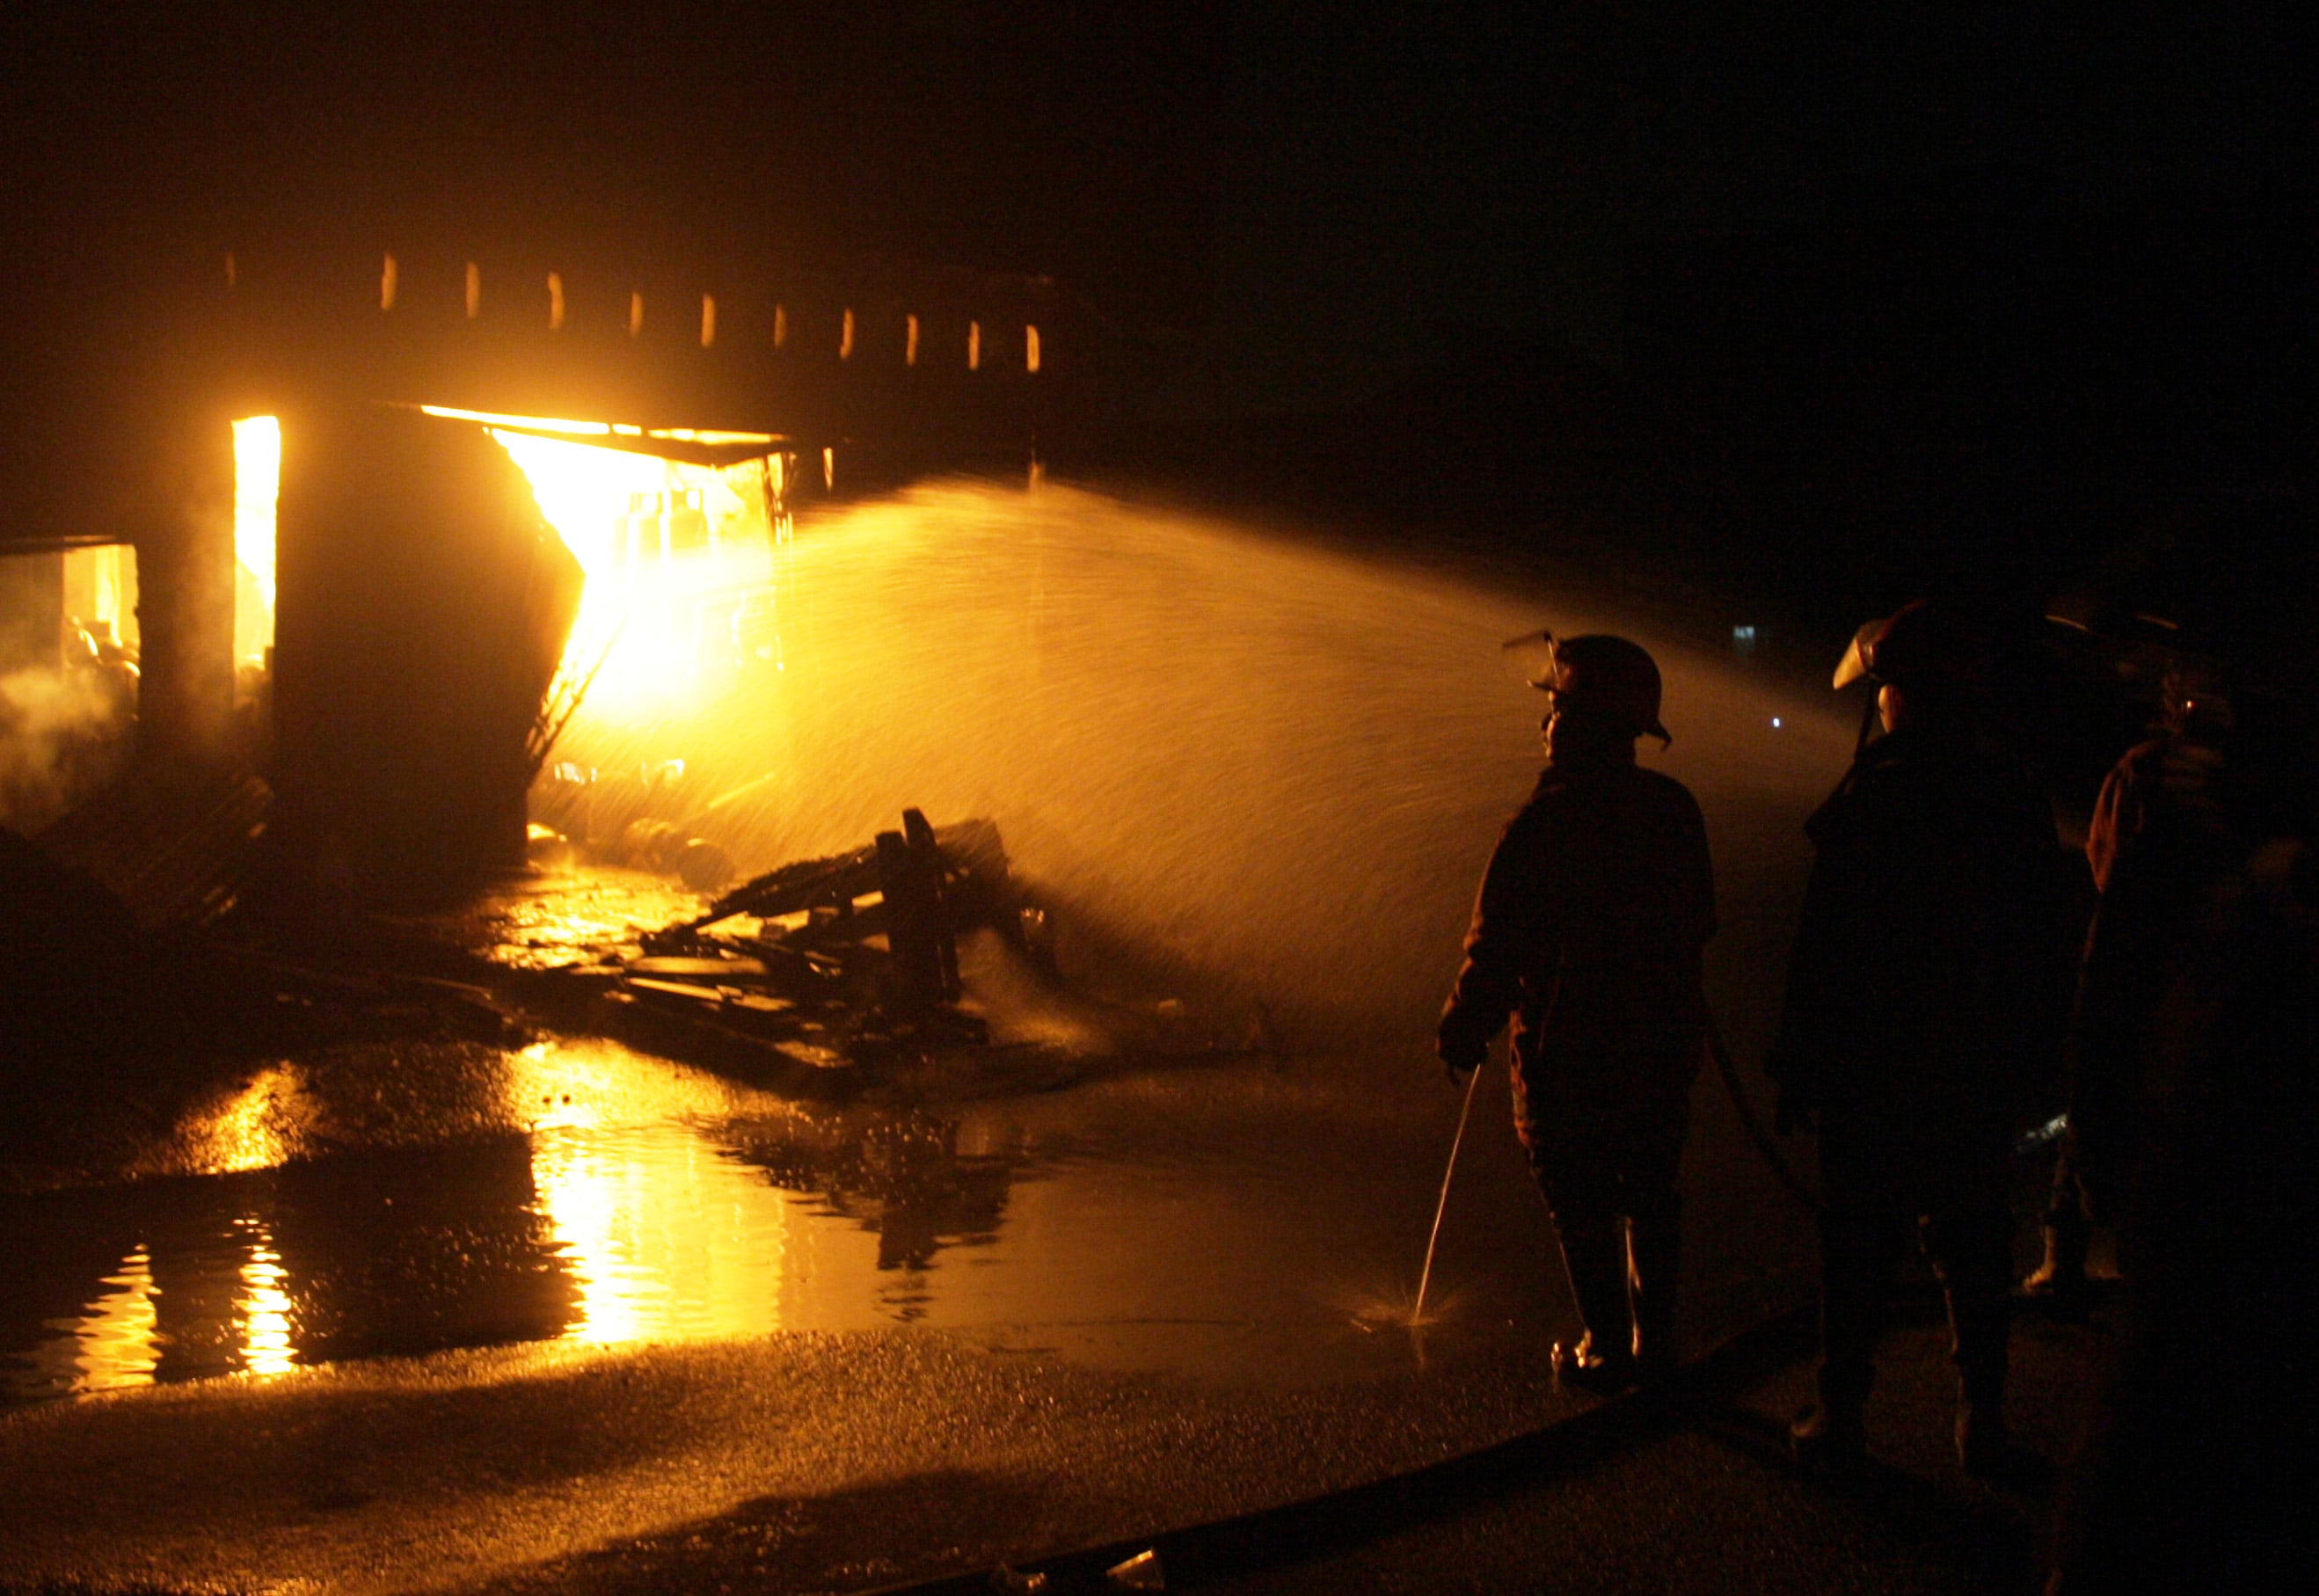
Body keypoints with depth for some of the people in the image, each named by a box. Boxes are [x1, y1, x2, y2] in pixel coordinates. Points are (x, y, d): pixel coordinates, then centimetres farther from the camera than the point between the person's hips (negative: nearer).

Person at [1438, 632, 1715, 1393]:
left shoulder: (1543, 825, -19)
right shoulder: (1675, 810, 0)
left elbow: (1498, 950, -15)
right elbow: (1700, 924, 12)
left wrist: (1463, 1032, -3)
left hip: (1569, 1051, -6)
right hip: (1664, 1044, 6)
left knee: (1582, 1207, 5)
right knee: (1650, 1195, 17)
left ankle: (1608, 1350, 10)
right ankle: (1656, 1341, 24)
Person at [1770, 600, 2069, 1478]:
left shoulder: (1872, 797, -14)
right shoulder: (2016, 798, 3)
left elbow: (1824, 950, -13)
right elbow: (2047, 952, 9)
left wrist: (1798, 1067, -7)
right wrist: (2028, 1059, 18)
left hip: (1874, 1073, -5)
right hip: (1984, 1076, 5)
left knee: (1858, 1242, 5)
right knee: (1972, 1247, 13)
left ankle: (1841, 1413, 11)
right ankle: (1982, 1419, 18)